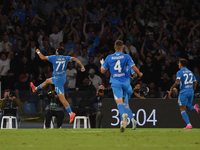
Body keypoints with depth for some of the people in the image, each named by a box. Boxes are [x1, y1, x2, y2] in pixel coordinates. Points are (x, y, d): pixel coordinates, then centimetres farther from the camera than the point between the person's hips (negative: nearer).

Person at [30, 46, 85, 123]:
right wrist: (82, 66, -16)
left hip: (58, 80, -8)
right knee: (47, 81, 31)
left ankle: (71, 113, -12)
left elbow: (43, 57, -5)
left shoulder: (54, 57, -13)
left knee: (62, 98, -8)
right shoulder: (65, 58, 0)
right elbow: (75, 59, -12)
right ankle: (36, 89, 56)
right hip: (63, 77, 8)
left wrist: (38, 52, 13)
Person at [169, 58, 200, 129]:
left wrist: (171, 89, -8)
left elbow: (177, 82, -19)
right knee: (188, 108, 17)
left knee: (182, 109, 1)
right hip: (191, 91, 6)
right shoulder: (190, 72, 15)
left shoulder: (179, 72, -5)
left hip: (184, 91, -6)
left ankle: (188, 124, -11)